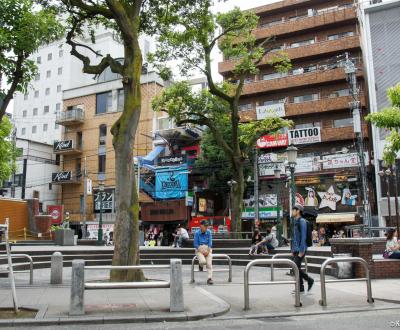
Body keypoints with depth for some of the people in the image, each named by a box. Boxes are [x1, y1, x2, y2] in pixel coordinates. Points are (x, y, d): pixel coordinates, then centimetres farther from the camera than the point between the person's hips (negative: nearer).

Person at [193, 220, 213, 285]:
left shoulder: (209, 232, -1)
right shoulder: (197, 233, -6)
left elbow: (210, 243, 0)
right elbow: (195, 244, -6)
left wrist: (208, 251, -11)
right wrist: (202, 251, -12)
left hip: (208, 250, 2)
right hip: (199, 250, -2)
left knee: (209, 263, -15)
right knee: (203, 261, -26)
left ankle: (210, 278, -9)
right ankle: (200, 265, 11)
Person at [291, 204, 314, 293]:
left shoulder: (302, 221, -12)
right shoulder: (296, 222, 16)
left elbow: (303, 237, -18)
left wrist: (301, 251, -21)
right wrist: (293, 250, 17)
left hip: (300, 249, -9)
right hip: (296, 249, 9)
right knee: (296, 268, 8)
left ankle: (309, 280, 7)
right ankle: (300, 288, 14)